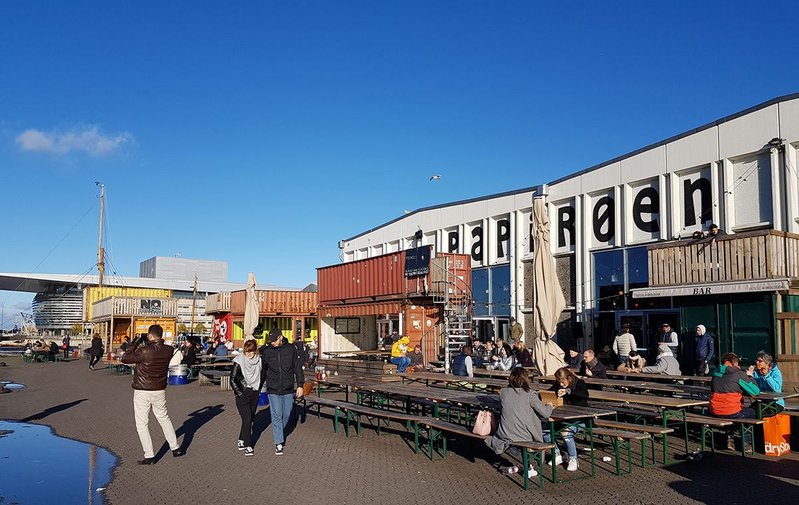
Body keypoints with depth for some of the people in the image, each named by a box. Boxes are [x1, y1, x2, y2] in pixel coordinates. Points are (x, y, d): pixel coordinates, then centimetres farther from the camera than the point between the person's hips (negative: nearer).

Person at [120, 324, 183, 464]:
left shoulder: (145, 351, -21)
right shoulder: (168, 350, -6)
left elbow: (125, 359, -13)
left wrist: (135, 344, -3)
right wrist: (145, 345, 11)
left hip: (142, 392, -5)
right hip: (160, 391, 5)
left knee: (142, 424, 6)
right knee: (164, 419, 21)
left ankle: (149, 456, 6)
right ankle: (175, 448, 25)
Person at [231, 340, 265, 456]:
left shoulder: (259, 361, -1)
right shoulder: (239, 362, -13)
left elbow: (263, 376, 16)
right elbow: (232, 380, -9)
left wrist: (259, 389, 12)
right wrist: (240, 393, -11)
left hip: (254, 395, 5)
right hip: (242, 395, -5)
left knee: (250, 419, 11)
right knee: (247, 419, -9)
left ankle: (241, 441, 26)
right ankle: (248, 446, -2)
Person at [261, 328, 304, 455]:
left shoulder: (291, 349, -1)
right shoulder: (266, 351, -2)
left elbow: (297, 367, 4)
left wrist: (300, 385, 1)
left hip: (288, 389, 1)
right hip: (273, 390, -1)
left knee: (286, 415, 11)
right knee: (276, 416, -4)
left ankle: (279, 434, 37)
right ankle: (278, 443, 4)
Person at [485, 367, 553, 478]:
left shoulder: (503, 392, 0)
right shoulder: (529, 394, -8)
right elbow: (545, 414, -6)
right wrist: (549, 406, 17)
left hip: (505, 434, 3)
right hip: (523, 435, -2)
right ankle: (528, 467, 25)